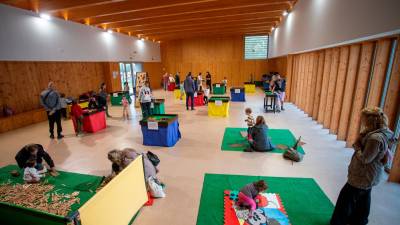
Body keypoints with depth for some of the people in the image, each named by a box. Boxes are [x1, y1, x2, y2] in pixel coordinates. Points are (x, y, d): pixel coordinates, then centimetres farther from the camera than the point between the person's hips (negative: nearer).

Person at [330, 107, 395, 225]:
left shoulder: (375, 138, -31)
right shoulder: (382, 133, 1)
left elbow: (364, 159, -26)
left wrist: (357, 146, -13)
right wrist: (361, 140, -9)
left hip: (363, 176, -9)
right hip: (369, 175, 9)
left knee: (346, 197, 7)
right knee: (363, 197, 26)